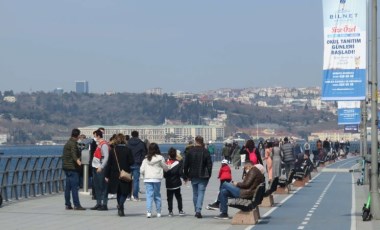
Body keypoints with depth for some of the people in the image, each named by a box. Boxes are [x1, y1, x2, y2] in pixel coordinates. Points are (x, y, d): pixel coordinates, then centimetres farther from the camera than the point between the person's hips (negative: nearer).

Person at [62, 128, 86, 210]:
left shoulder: (67, 143, 19)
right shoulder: (73, 143, -12)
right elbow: (73, 154, -30)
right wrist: (77, 160, -47)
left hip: (66, 167, 10)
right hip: (72, 167, -10)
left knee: (68, 187, 10)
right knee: (74, 186, -11)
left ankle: (67, 204, 12)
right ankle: (76, 205, -13)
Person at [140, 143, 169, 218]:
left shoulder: (146, 159, 2)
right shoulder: (160, 158, -3)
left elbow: (142, 170, 2)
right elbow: (165, 168, 7)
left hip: (147, 179, 1)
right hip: (157, 179, -1)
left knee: (149, 195, 0)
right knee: (157, 195, 10)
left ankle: (148, 212, -12)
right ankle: (158, 212, 14)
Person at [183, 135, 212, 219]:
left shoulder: (190, 151, 0)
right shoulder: (205, 152, -5)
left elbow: (186, 165, 3)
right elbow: (209, 164, -5)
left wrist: (186, 175, 12)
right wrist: (208, 175, 3)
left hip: (193, 176, 2)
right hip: (203, 176, -2)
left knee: (195, 193, 14)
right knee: (201, 193, -3)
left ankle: (196, 211, 19)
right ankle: (198, 210, -17)